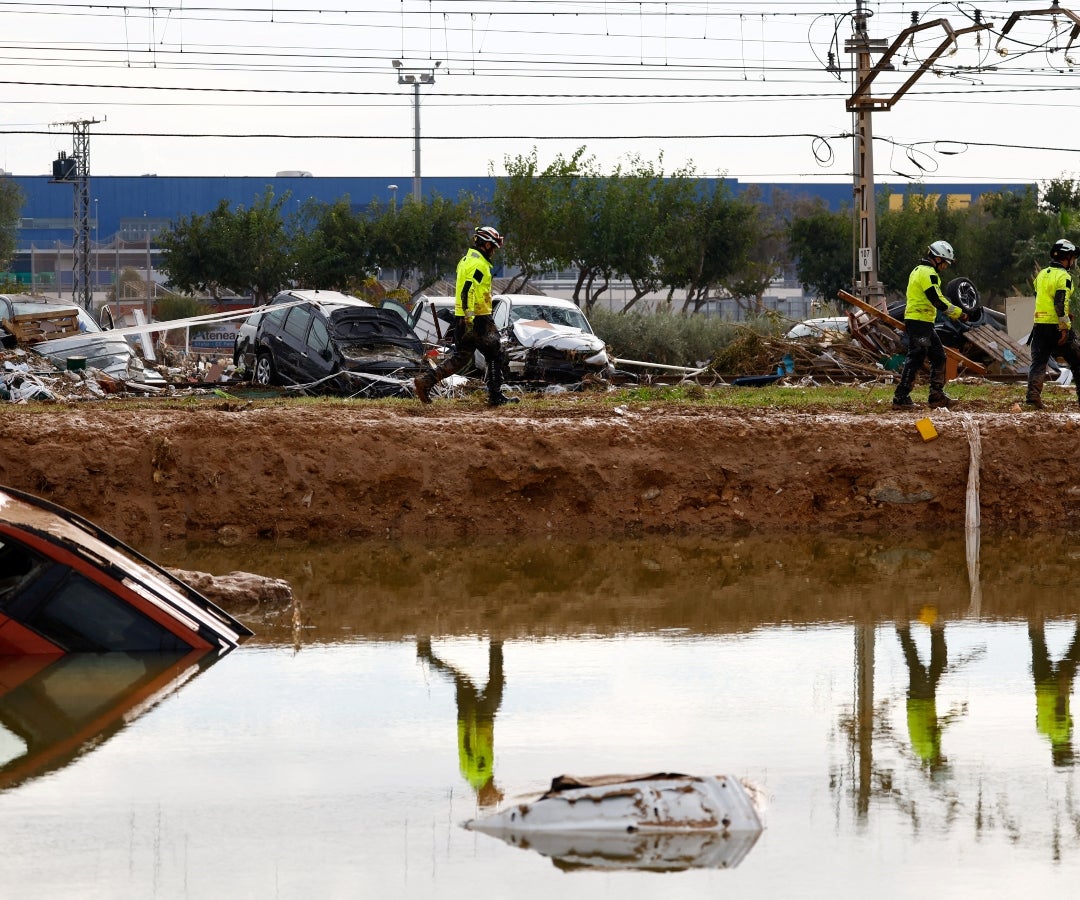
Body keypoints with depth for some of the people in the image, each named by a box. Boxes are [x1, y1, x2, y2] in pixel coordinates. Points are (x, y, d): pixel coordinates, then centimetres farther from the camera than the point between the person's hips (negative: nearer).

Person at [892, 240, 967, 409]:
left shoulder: (919, 270, 20)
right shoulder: (928, 273, -14)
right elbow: (937, 300, -20)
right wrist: (958, 313, -15)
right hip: (920, 322, -11)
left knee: (938, 357, 12)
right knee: (916, 358, -9)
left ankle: (936, 395, 14)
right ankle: (901, 397, -9)